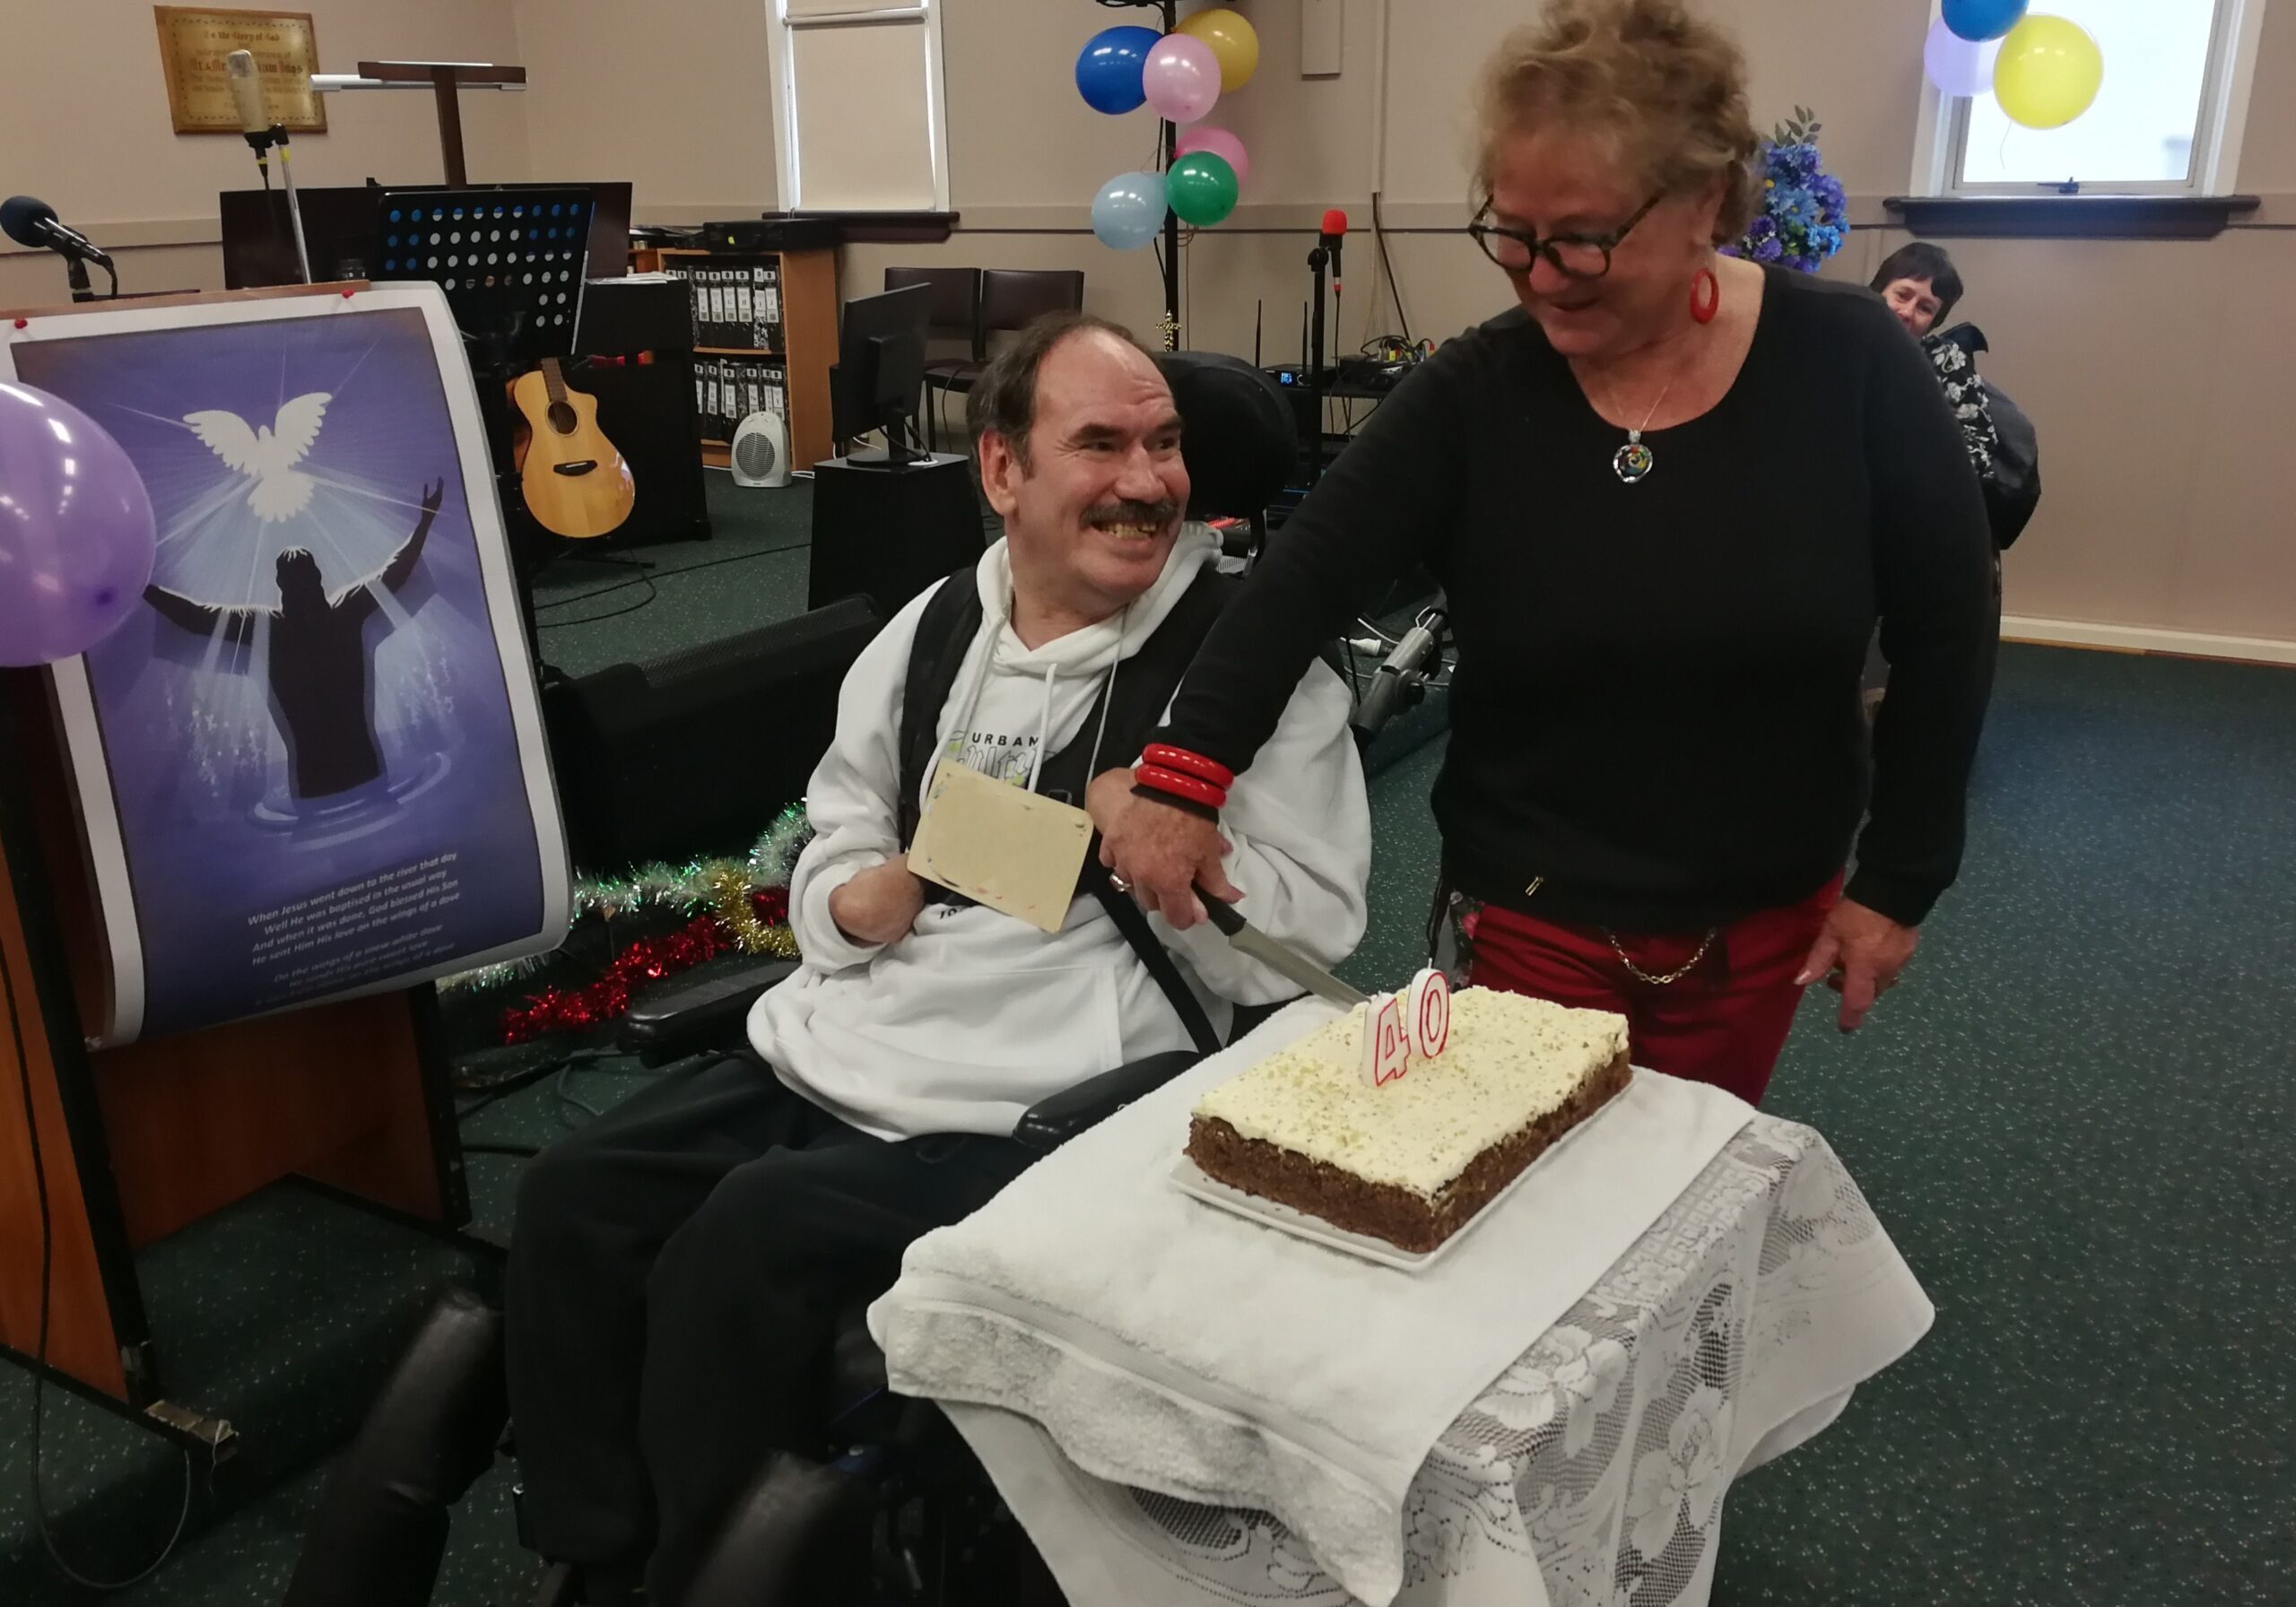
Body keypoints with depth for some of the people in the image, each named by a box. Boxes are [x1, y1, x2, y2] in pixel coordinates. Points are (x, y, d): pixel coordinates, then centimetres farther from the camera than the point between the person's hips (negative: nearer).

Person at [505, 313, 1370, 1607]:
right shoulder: (928, 635, 11)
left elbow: (1317, 941, -8)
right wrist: (852, 902, -5)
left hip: (1028, 1114, -6)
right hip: (824, 1057, 7)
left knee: (737, 1252, -23)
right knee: (574, 1201, -6)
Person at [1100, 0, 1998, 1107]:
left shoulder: (1848, 365, -12)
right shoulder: (1474, 393, -12)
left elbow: (1945, 630, -5)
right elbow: (1309, 573, -18)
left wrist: (1899, 880, -4)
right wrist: (1185, 774, -33)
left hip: (1764, 917, 1)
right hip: (1533, 916, -1)